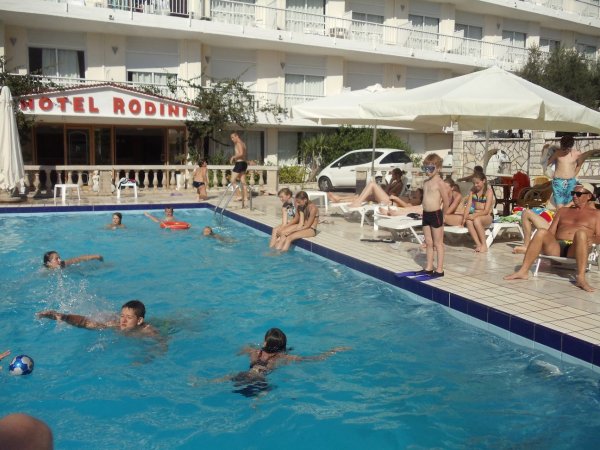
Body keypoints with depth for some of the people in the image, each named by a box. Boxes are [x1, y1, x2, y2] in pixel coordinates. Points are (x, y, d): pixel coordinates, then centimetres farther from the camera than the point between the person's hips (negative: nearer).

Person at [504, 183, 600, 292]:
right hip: (556, 248, 2)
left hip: (576, 250, -2)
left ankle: (581, 278, -43)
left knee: (581, 233, -35)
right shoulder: (563, 211, 28)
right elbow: (551, 232, 20)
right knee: (542, 232, -28)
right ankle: (523, 271, -34)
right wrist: (543, 242, -2)